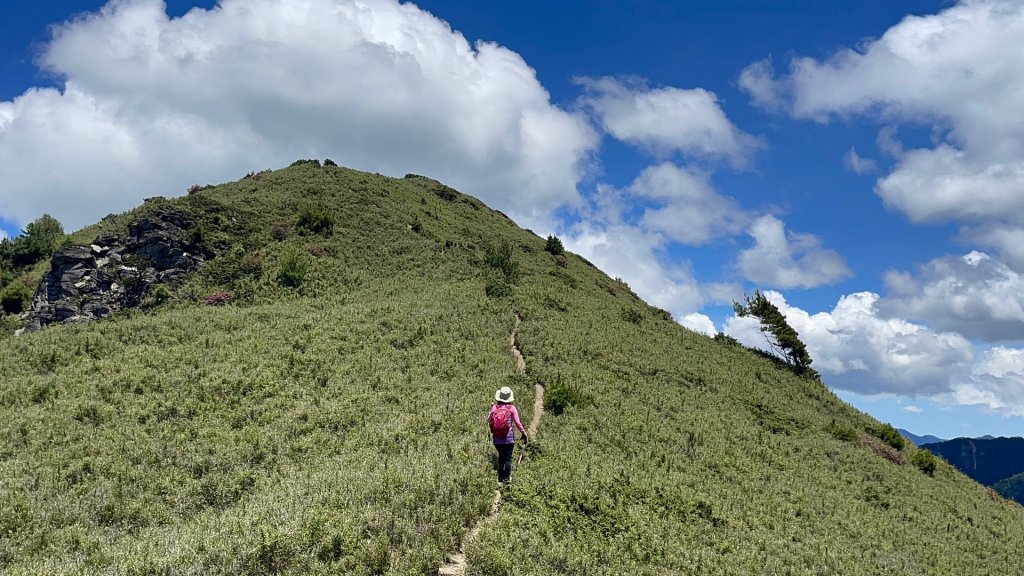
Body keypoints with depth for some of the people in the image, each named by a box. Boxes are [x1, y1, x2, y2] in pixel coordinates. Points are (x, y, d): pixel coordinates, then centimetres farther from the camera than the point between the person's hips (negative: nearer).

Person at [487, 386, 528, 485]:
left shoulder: (494, 407, -3)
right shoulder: (511, 408, -7)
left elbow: (488, 420, 1)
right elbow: (517, 422, -7)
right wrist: (524, 433, 3)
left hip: (497, 438, 3)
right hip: (509, 438, -3)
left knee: (501, 457, 18)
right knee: (508, 458, 5)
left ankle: (500, 479, 22)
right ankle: (506, 479, 1)